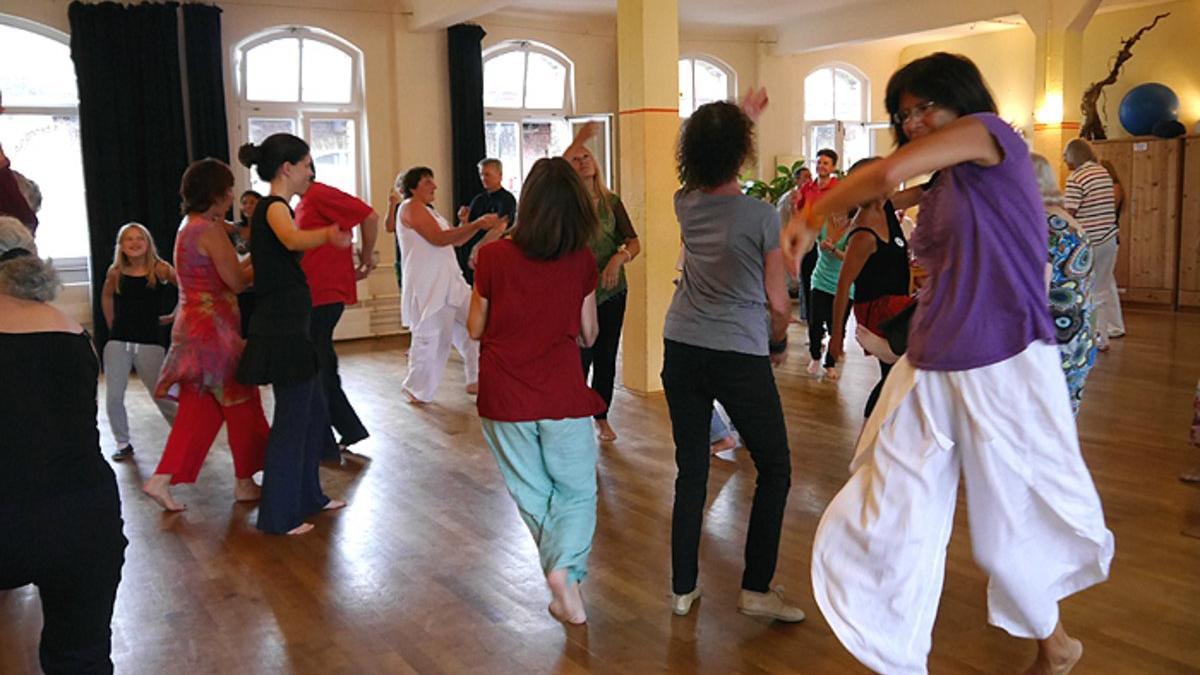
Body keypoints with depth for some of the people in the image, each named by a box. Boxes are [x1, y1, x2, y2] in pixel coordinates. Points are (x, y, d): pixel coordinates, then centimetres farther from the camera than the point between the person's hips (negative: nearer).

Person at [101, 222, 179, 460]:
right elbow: (106, 297, 21)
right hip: (118, 342, 3)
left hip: (149, 343, -3)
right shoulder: (115, 272, 3)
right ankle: (123, 443, 18)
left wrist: (174, 316, -11)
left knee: (161, 396, -1)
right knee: (113, 397, 1)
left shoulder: (159, 269, -7)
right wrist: (112, 325, 16)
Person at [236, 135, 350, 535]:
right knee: (291, 418, -2)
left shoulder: (274, 208, 13)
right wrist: (328, 235, -62)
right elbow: (293, 239, -42)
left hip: (288, 328, 10)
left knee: (312, 411, 18)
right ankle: (278, 516, 8)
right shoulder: (274, 207, -17)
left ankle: (308, 496, 31)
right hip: (283, 331, -10)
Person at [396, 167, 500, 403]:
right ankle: (418, 390, 9)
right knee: (431, 339, -6)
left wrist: (480, 225, 5)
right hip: (427, 286, -10)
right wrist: (476, 224, -17)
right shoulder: (411, 207, -8)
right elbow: (439, 238, -18)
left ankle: (476, 380, 17)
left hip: (449, 281, 10)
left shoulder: (428, 210, 21)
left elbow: (455, 240, 19)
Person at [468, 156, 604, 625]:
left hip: (505, 396, 0)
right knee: (576, 490, 13)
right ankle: (566, 568, -8)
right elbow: (588, 335, 4)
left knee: (533, 494, 14)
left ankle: (561, 571, 20)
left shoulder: (493, 257, -7)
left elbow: (475, 328, 3)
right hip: (563, 393, 0)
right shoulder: (582, 262, -4)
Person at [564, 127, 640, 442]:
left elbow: (634, 242, 1)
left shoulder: (611, 201, 5)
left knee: (606, 357, 11)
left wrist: (619, 257, -20)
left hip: (612, 289, 3)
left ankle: (602, 418, 26)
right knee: (580, 357, -4)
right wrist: (579, 139, -29)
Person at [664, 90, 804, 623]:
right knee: (775, 470, 10)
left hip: (681, 351, 5)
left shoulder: (686, 204, 1)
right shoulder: (761, 216, -13)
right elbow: (778, 302, -7)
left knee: (691, 470, 13)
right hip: (740, 355, -5)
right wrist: (778, 344, 12)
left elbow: (706, 163, 26)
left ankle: (683, 587, 20)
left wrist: (742, 116, 36)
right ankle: (756, 587, 10)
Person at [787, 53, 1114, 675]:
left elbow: (890, 174, -21)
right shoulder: (937, 193, 16)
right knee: (879, 532, 0)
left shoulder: (988, 133, -6)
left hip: (1004, 371, -7)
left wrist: (811, 217, -9)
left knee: (1012, 538, 10)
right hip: (928, 375, 7)